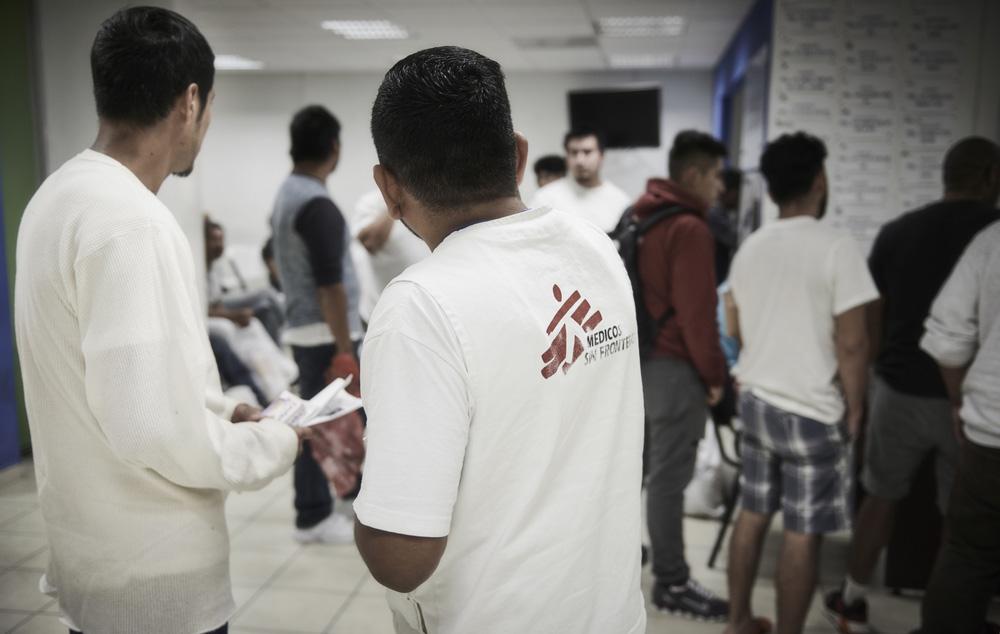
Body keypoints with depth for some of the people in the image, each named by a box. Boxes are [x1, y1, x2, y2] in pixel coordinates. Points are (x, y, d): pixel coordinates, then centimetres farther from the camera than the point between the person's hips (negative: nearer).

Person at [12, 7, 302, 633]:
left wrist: (222, 409, 11)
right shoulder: (131, 220, -25)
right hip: (153, 577, -9)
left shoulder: (62, 194, 5)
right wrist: (274, 443, -13)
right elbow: (151, 427, -29)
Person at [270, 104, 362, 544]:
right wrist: (344, 349, -20)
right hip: (324, 333, -10)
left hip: (302, 328, 10)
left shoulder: (287, 194, 11)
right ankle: (314, 517, 12)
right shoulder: (317, 204, -20)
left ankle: (315, 512, 25)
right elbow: (330, 285, -22)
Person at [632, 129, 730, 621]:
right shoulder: (689, 229, -17)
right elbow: (697, 313, -19)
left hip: (636, 360, 9)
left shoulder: (639, 219, 13)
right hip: (674, 368, -9)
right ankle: (672, 585, 11)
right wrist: (714, 374, -9)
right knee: (668, 477, -1)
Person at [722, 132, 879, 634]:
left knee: (752, 514, 16)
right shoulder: (836, 248, -15)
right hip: (811, 411, -6)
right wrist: (855, 409, -3)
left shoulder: (749, 248, 5)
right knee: (802, 533, 5)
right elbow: (851, 344, -16)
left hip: (755, 399, 7)